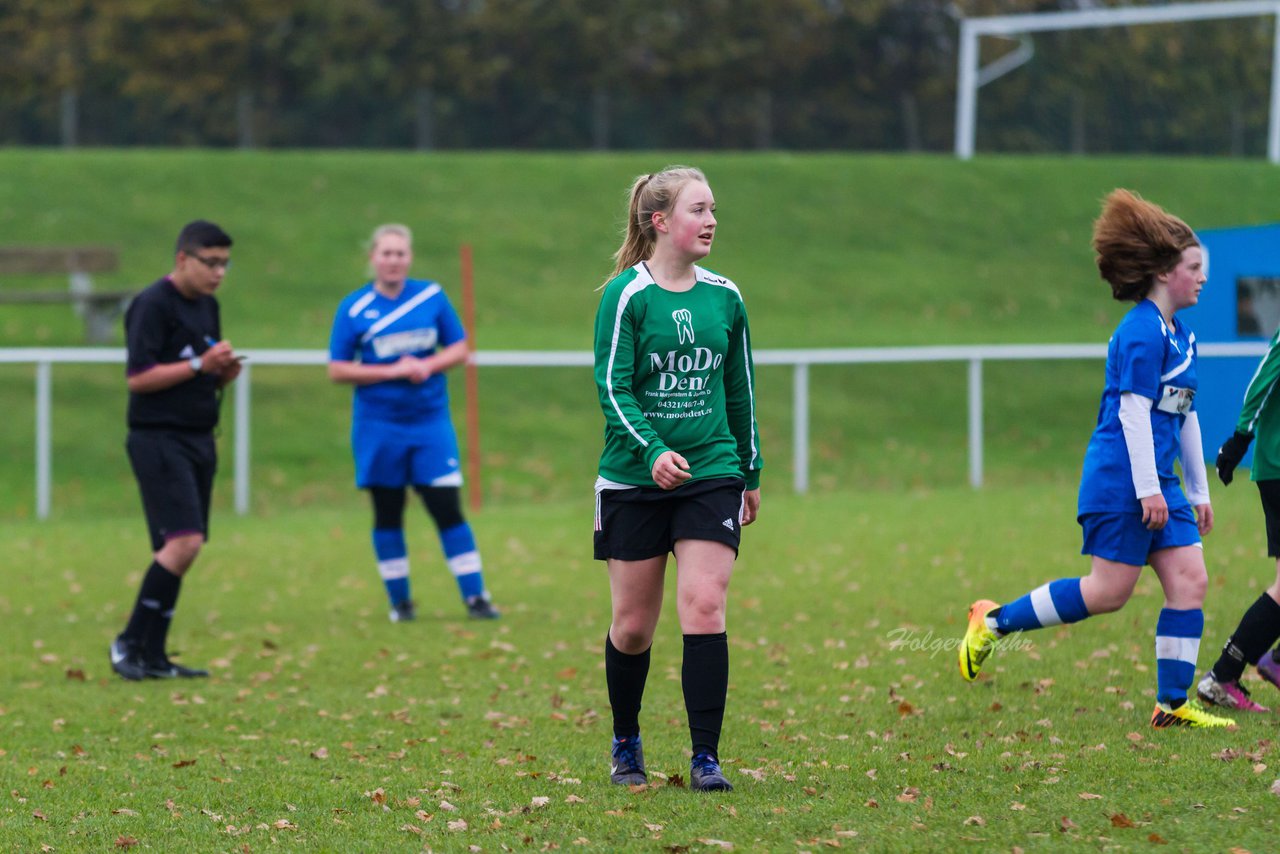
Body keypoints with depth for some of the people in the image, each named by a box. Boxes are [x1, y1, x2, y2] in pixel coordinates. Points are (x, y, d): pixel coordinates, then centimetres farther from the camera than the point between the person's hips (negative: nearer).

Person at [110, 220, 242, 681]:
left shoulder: (208, 306, 16)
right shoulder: (152, 305, -10)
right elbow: (138, 378, -16)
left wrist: (225, 372, 1)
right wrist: (200, 366, -20)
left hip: (199, 439, 9)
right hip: (159, 439, -9)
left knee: (176, 551, 7)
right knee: (184, 542, -18)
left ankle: (153, 656, 10)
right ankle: (130, 642, -9)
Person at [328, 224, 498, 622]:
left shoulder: (432, 296, 2)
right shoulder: (355, 308, -3)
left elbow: (459, 349, 7)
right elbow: (337, 369, -4)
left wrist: (428, 366, -13)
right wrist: (392, 371, -14)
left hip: (430, 421, 0)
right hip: (379, 425, 0)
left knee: (448, 508, -6)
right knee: (387, 513, 6)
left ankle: (475, 596, -2)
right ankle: (399, 600, 17)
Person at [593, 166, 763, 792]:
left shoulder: (724, 297, 7)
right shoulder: (626, 295, -6)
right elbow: (613, 387, -12)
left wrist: (750, 471, 19)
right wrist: (653, 450, -26)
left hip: (712, 473, 2)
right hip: (634, 478, -2)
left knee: (704, 608, -12)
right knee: (633, 625, 5)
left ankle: (705, 758, -9)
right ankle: (625, 745, 28)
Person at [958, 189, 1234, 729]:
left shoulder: (1180, 335, 16)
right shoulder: (1142, 333, -14)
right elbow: (1133, 410, -18)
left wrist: (1198, 491, 23)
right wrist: (1147, 488, -20)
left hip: (1156, 482, 9)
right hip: (1120, 480, -9)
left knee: (1190, 581, -1)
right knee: (1109, 592, -7)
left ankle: (1173, 705, 0)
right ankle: (995, 621, 8)